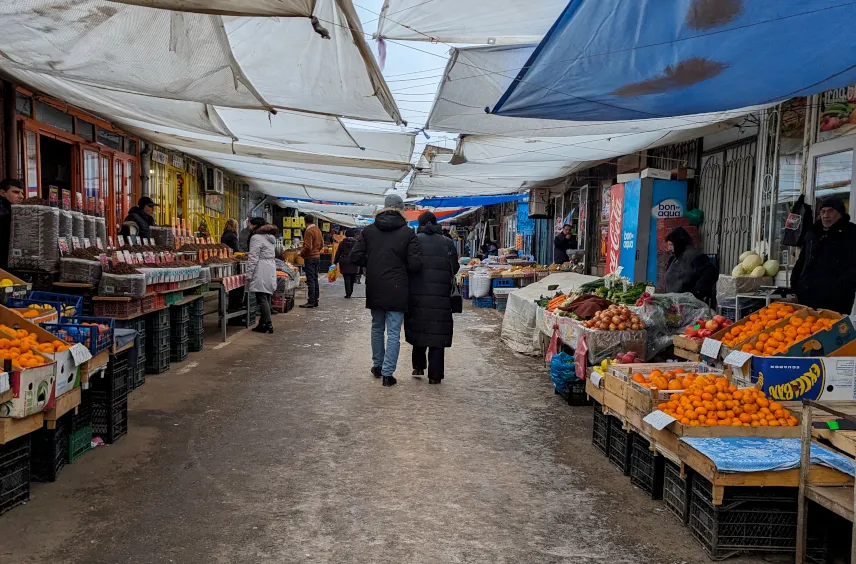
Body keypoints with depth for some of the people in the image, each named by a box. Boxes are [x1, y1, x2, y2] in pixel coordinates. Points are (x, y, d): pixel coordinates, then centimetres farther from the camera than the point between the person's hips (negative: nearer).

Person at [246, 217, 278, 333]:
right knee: (266, 298, 11)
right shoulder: (271, 238, 17)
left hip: (261, 272, -9)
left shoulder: (256, 238, -10)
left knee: (262, 299, -7)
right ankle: (263, 323, 16)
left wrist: (249, 275, -11)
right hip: (271, 269, 9)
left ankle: (268, 325, -10)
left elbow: (253, 258, -14)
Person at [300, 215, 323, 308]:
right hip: (317, 256, 9)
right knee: (315, 279, 12)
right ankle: (315, 301, 15)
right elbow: (321, 244, 18)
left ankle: (311, 301, -8)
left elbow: (307, 246, -21)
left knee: (310, 280, -7)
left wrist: (301, 253, -6)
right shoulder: (318, 230, 11)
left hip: (310, 258, -9)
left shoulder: (308, 231, -15)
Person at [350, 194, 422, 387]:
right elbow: (415, 264, -13)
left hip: (374, 290, 4)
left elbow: (355, 257, -4)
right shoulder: (408, 233, -9)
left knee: (377, 327, 21)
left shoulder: (368, 231, 0)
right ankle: (387, 373, 3)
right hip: (397, 291, -3)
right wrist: (401, 267, 8)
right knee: (393, 332, 3)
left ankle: (377, 365, 33)